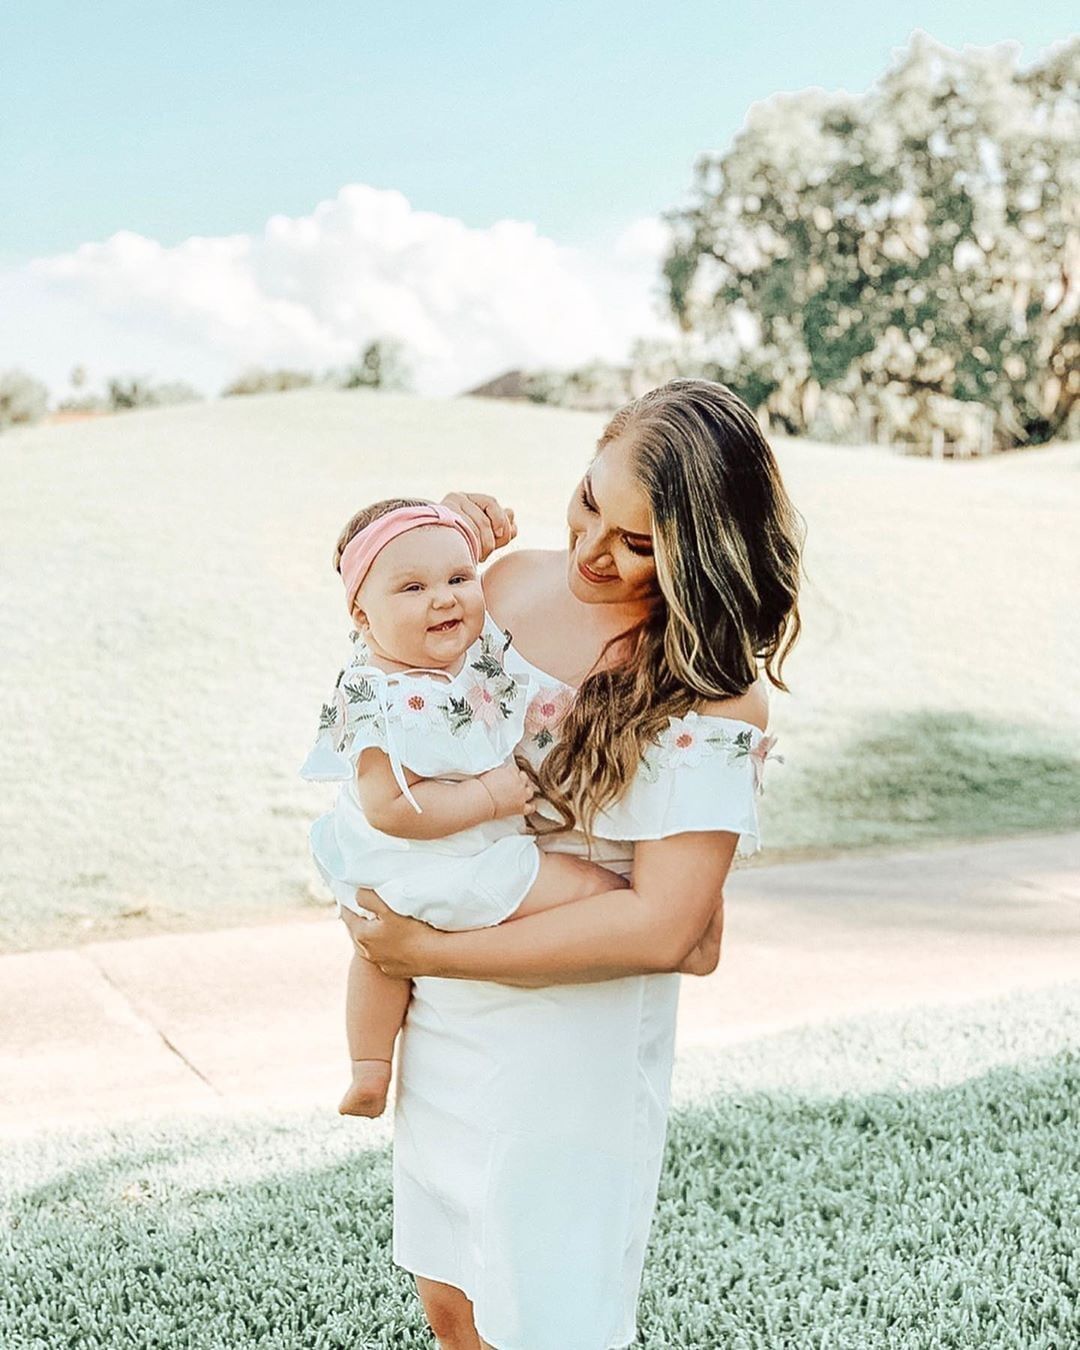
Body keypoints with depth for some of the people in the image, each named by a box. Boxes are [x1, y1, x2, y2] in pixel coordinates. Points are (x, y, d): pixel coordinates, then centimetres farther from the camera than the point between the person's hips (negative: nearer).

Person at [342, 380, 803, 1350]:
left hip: (577, 1040, -6)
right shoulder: (510, 584, -3)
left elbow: (664, 930, -25)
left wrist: (430, 951, -19)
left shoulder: (714, 695, -20)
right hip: (441, 1017, 6)